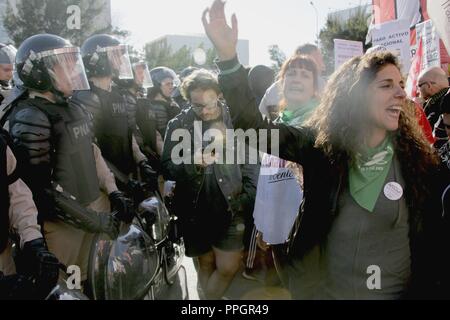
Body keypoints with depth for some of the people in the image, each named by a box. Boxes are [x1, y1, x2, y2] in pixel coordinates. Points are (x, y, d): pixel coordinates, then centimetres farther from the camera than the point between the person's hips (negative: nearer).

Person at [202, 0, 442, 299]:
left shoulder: (416, 157, -8)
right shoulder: (320, 143, -9)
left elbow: (431, 235, -1)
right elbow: (253, 124, -18)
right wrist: (228, 54, -30)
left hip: (392, 292, 0)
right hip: (319, 288, 1)